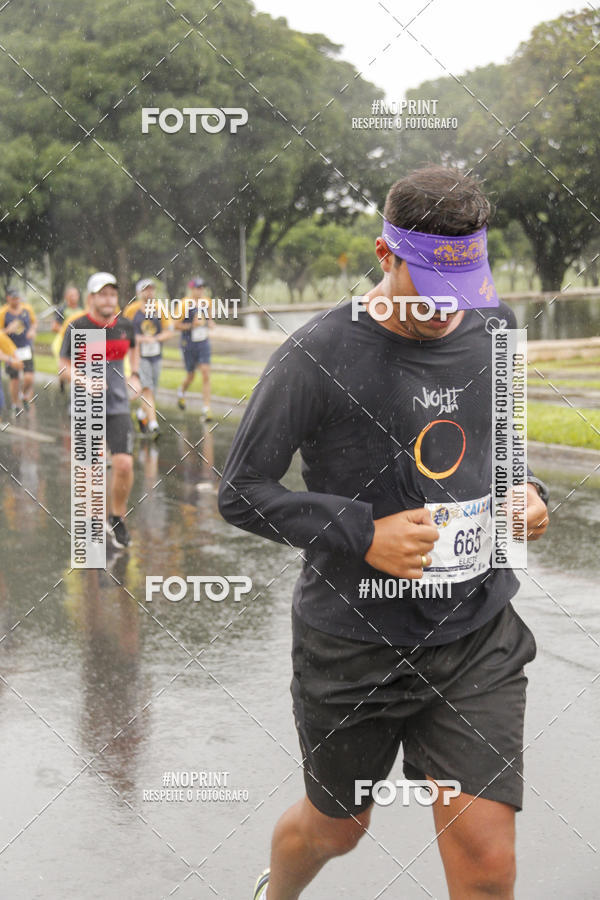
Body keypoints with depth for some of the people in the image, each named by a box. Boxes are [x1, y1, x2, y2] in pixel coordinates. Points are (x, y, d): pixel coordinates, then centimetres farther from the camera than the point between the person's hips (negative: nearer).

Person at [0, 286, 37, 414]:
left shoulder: (27, 309, -1)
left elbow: (34, 322, 17)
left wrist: (32, 330, -3)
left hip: (26, 348, 2)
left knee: (29, 378, -9)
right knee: (14, 380, 3)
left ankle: (25, 396, 22)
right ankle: (15, 404, 24)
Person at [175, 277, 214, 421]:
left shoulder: (206, 302, 3)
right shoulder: (185, 304, -14)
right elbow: (176, 325, -12)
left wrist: (210, 323, 2)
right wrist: (193, 325, -21)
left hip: (204, 344, 3)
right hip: (188, 344, -3)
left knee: (206, 375, -9)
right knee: (190, 376, 11)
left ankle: (206, 409, -9)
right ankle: (181, 392, 45)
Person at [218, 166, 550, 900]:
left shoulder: (493, 329, 1)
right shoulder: (317, 357, -16)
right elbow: (240, 493, -11)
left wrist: (524, 491, -1)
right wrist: (362, 535, -21)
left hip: (478, 632, 3)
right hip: (353, 643, -3)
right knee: (337, 827, 19)